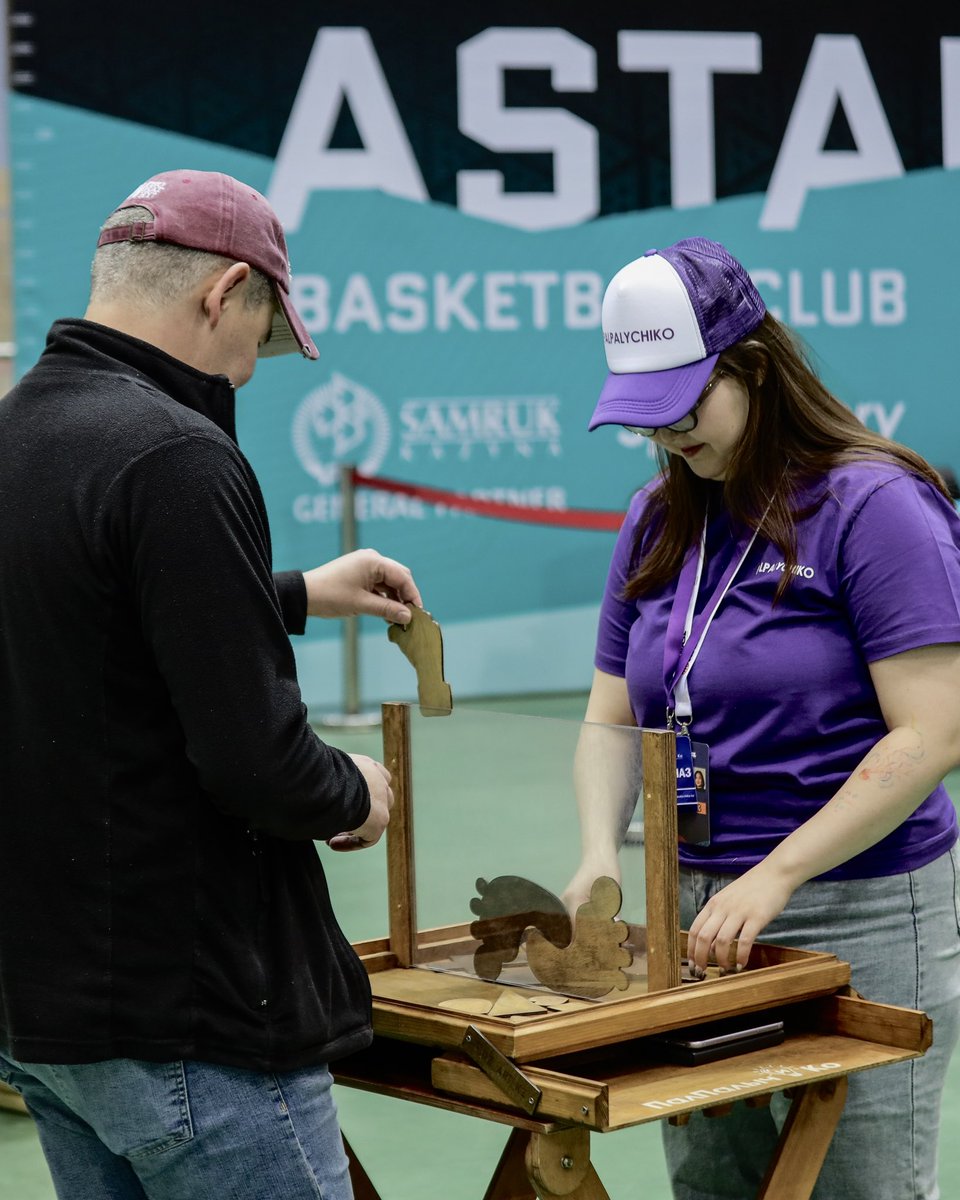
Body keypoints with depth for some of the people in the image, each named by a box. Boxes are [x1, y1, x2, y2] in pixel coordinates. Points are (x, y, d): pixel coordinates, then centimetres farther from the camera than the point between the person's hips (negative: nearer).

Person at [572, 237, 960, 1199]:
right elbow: (612, 714, 13)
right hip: (697, 911, 6)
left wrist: (773, 877, -20)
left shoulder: (871, 504, -11)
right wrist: (599, 857, -6)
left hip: (860, 919, -6)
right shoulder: (656, 522, 11)